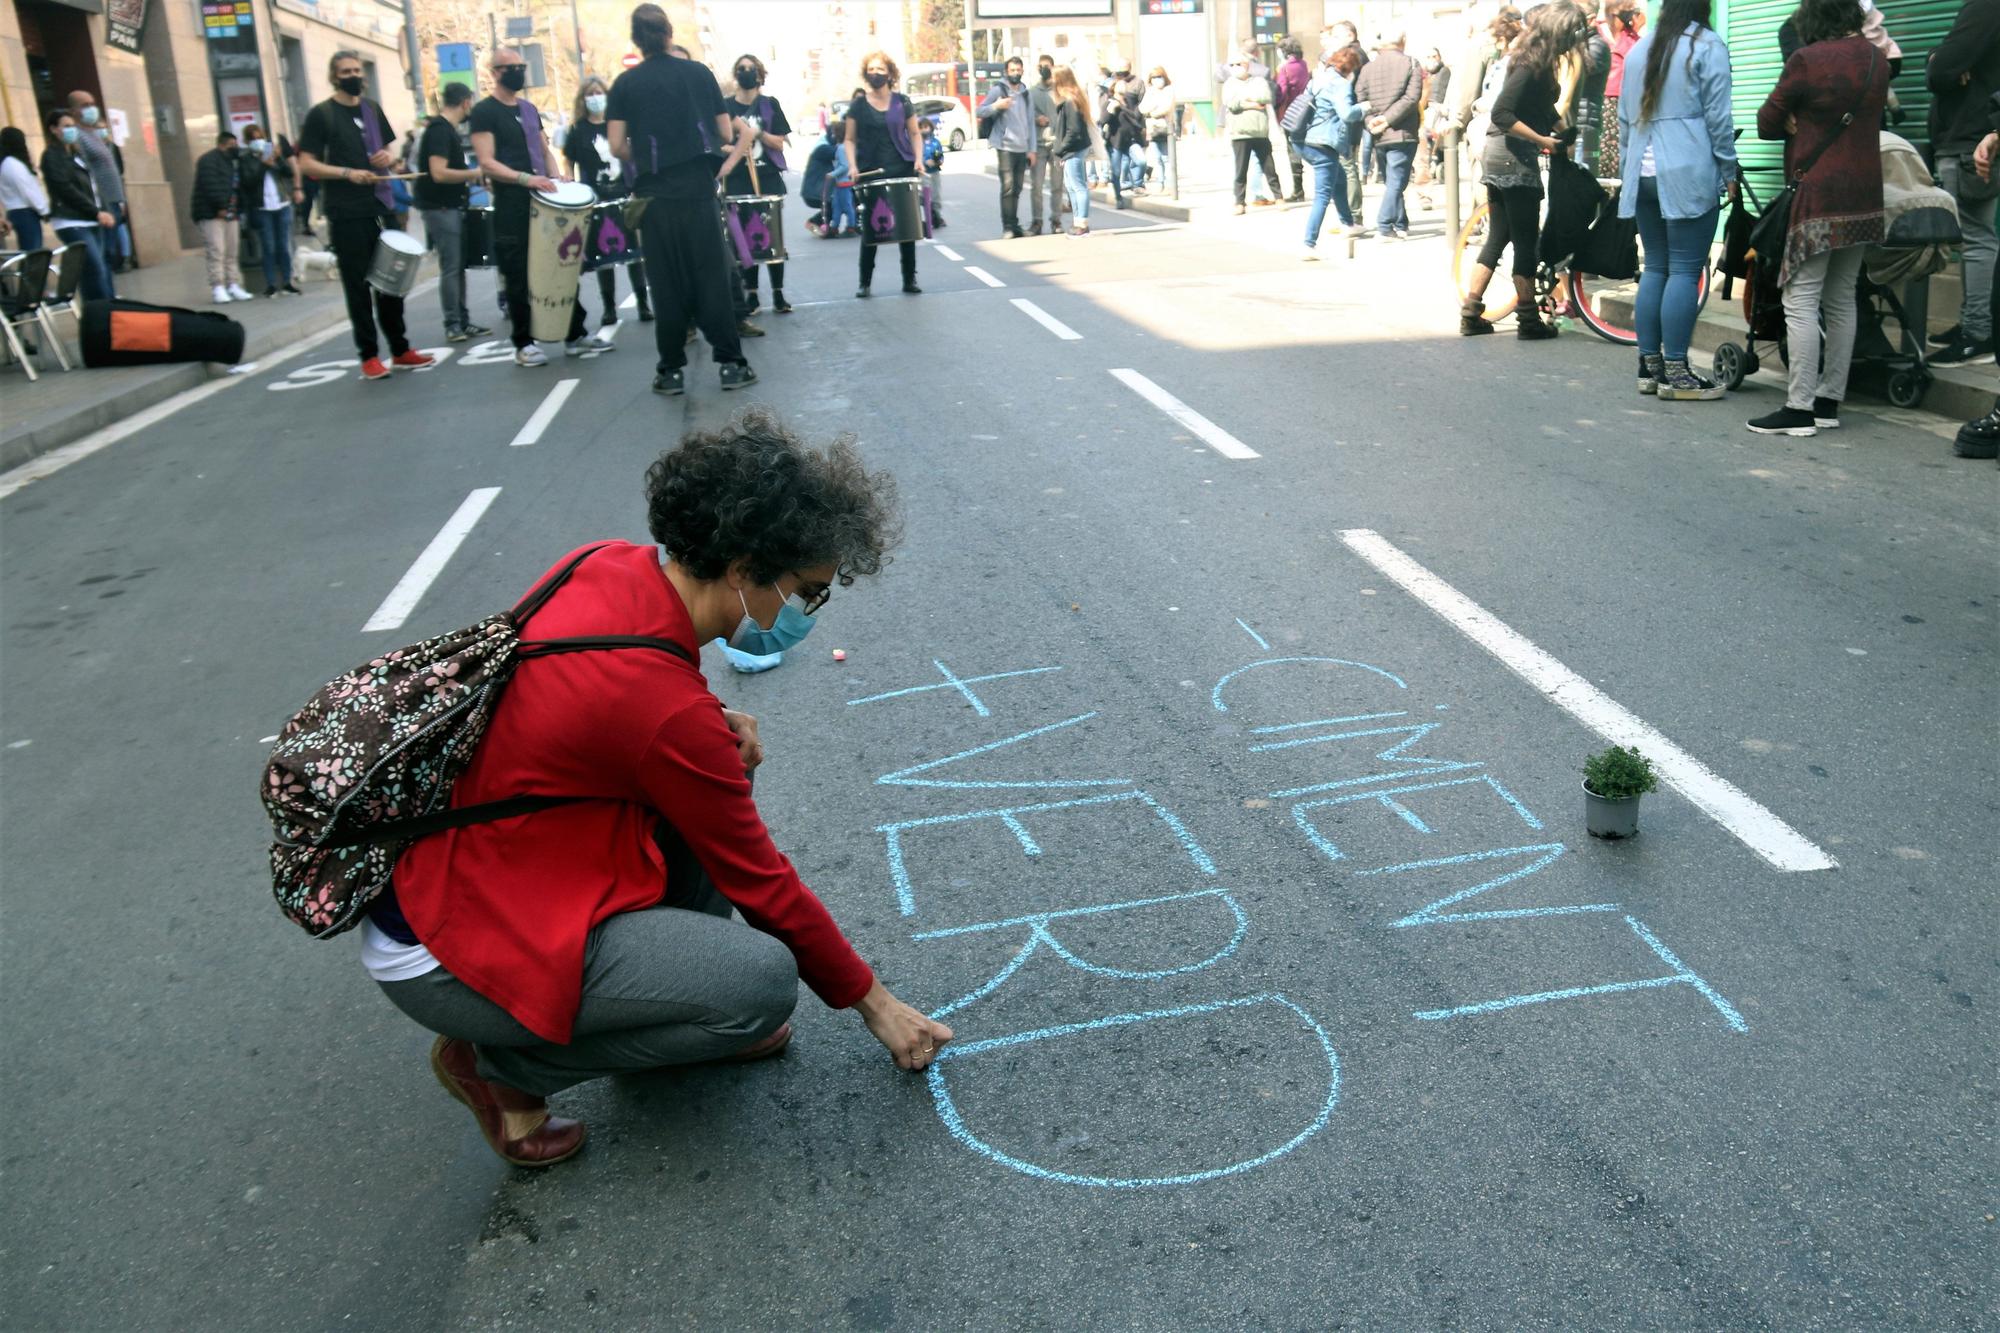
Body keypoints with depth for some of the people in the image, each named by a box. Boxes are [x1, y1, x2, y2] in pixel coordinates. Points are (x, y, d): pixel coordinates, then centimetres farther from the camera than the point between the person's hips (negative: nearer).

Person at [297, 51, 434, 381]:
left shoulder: (372, 110, 13)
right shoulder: (320, 115, -3)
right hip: (346, 215, -5)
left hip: (381, 208, 5)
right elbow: (306, 164, -7)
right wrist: (347, 173, -21)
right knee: (358, 286, -1)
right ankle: (369, 356, 4)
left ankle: (400, 350, 19)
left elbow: (389, 153, 22)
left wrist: (389, 158, -2)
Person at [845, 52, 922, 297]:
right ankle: (864, 282, 9)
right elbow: (850, 140, 7)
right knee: (870, 228, 0)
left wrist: (918, 159, -5)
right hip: (871, 175, -1)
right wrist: (853, 166, -8)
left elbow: (914, 134, 11)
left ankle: (910, 279, 13)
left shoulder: (902, 102, 5)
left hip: (902, 172, 1)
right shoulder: (858, 105, 3)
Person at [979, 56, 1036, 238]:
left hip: (1022, 149, 4)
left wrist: (1032, 149, 11)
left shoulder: (1026, 94, 15)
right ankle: (1007, 227, -10)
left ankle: (1015, 225, 13)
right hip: (1006, 147, -4)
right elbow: (980, 111, 1)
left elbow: (1030, 123, 16)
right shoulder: (998, 90, 1)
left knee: (1017, 189, 6)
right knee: (1007, 187, -12)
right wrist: (996, 106, -18)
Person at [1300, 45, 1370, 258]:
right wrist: (1363, 107, -5)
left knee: (1340, 178, 29)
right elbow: (1347, 113, -23)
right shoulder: (1340, 84, -10)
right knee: (1323, 195, -8)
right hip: (1323, 144, -10)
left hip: (1305, 140, 10)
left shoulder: (1319, 79, 16)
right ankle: (1310, 246, -16)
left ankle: (1348, 224, 44)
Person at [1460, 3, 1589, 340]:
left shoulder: (1535, 60, 12)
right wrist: (1543, 140, -22)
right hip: (1513, 157, -9)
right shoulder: (1530, 65, -16)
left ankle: (1471, 313, 13)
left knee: (1497, 238, 13)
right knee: (1526, 242, -2)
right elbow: (1502, 113, -24)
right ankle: (1529, 321, 4)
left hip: (1499, 156, 9)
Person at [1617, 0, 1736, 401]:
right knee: (1685, 271, -4)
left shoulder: (1641, 48, 14)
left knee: (1655, 268, 11)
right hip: (1688, 175, -6)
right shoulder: (1707, 46, -4)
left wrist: (1629, 169, 25)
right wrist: (1729, 171, 2)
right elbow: (1718, 116, -6)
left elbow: (1625, 117, 18)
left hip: (1644, 175, 6)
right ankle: (1675, 372, -5)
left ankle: (1649, 366, 11)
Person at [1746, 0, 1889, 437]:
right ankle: (1829, 401, 16)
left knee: (1801, 302, -7)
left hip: (1819, 194, -7)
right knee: (1841, 301, 12)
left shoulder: (1807, 60, -11)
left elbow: (1767, 124, -4)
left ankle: (1800, 409, -11)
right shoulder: (1877, 60, 10)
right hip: (1865, 195, 7)